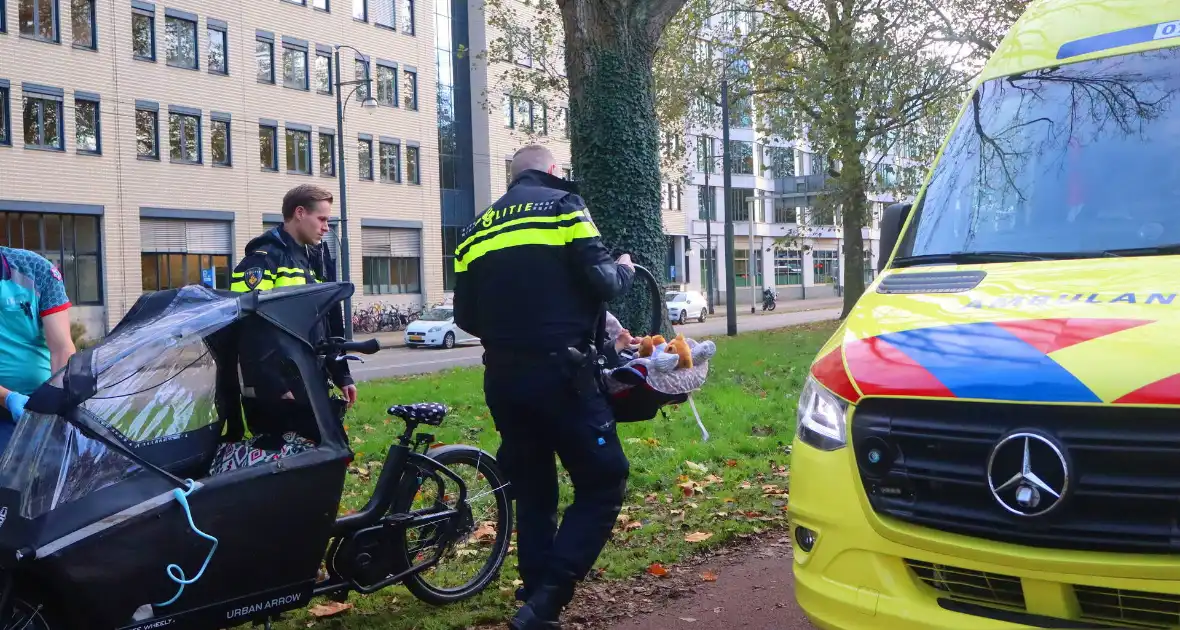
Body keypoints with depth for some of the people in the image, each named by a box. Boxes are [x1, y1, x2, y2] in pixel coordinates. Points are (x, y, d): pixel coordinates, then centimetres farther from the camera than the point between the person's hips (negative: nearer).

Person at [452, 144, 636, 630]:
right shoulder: (562, 204, 1)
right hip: (558, 372, -6)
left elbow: (465, 316, 15)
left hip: (501, 378, 6)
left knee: (532, 492, 17)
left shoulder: (477, 229, 17)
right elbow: (600, 281, -9)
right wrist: (624, 271, 13)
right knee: (603, 483, 1)